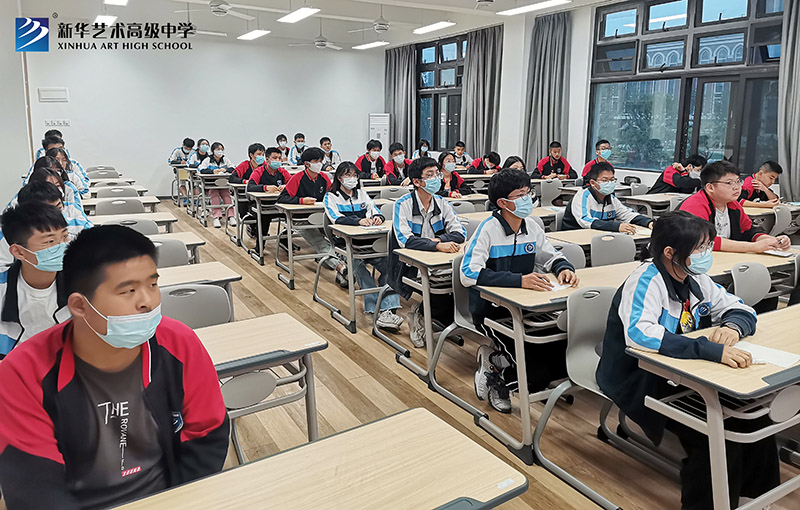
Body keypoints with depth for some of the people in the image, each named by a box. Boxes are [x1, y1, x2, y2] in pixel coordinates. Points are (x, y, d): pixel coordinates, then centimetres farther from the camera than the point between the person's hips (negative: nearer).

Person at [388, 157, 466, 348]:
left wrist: (437, 239, -19)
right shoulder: (403, 204, -8)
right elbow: (405, 240, -22)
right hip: (408, 268, -5)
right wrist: (437, 246, -32)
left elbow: (460, 234, -1)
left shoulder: (442, 204, 7)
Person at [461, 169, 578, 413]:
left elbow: (552, 256, 18)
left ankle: (494, 359, 7)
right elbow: (468, 273, -26)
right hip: (491, 310, -7)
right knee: (538, 371, -20)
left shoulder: (531, 226, 4)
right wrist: (519, 280, -33)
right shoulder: (489, 229, -15)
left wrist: (564, 268, -8)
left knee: (564, 361, -8)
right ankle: (493, 377, 9)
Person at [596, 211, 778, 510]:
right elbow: (638, 334, -39)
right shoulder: (647, 281, -22)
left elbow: (741, 309, 11)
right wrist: (713, 350, -44)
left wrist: (733, 326, -15)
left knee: (753, 415, -8)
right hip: (640, 382, -7)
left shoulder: (694, 279, 2)